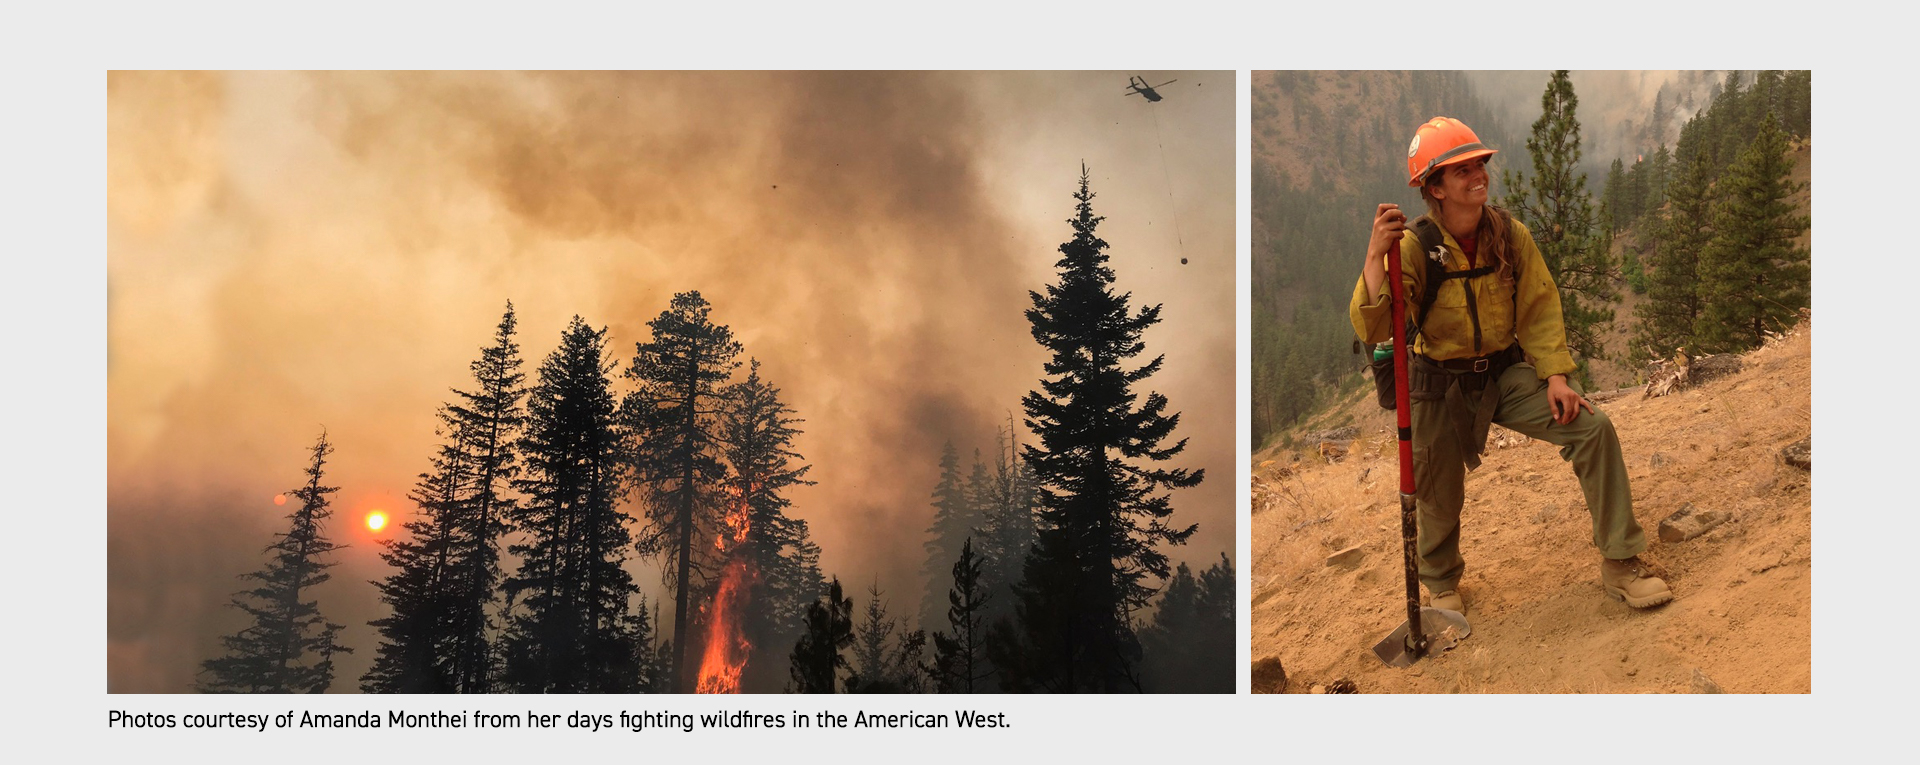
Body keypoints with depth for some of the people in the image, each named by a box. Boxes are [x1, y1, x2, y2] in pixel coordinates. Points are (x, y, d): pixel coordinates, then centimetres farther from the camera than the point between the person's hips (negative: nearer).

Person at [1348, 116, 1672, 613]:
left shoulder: (1509, 235, -8)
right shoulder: (1414, 247, -19)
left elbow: (1540, 309, 0)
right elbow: (1372, 329, -29)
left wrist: (1555, 376, -12)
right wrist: (1375, 255, -42)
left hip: (1505, 374, 3)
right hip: (1440, 387, -3)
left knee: (1593, 428, -16)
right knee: (1439, 499, 9)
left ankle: (1619, 565, -4)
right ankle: (1441, 583, 42)